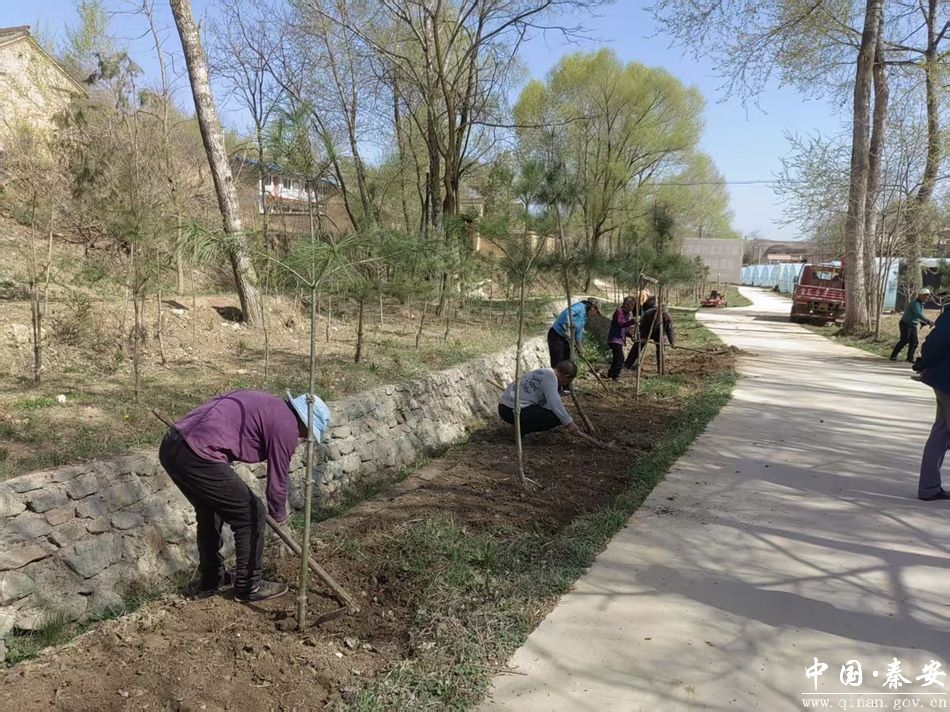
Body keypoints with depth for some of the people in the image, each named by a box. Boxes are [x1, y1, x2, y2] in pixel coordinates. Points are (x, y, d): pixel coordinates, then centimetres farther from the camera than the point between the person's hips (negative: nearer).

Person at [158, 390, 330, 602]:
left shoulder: (266, 403, 23)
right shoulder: (286, 427, -2)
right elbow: (277, 481, 5)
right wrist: (279, 515, 25)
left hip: (171, 444, 10)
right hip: (198, 458, -9)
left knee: (209, 510, 29)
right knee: (251, 515, 8)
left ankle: (211, 580, 42)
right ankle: (249, 587, 22)